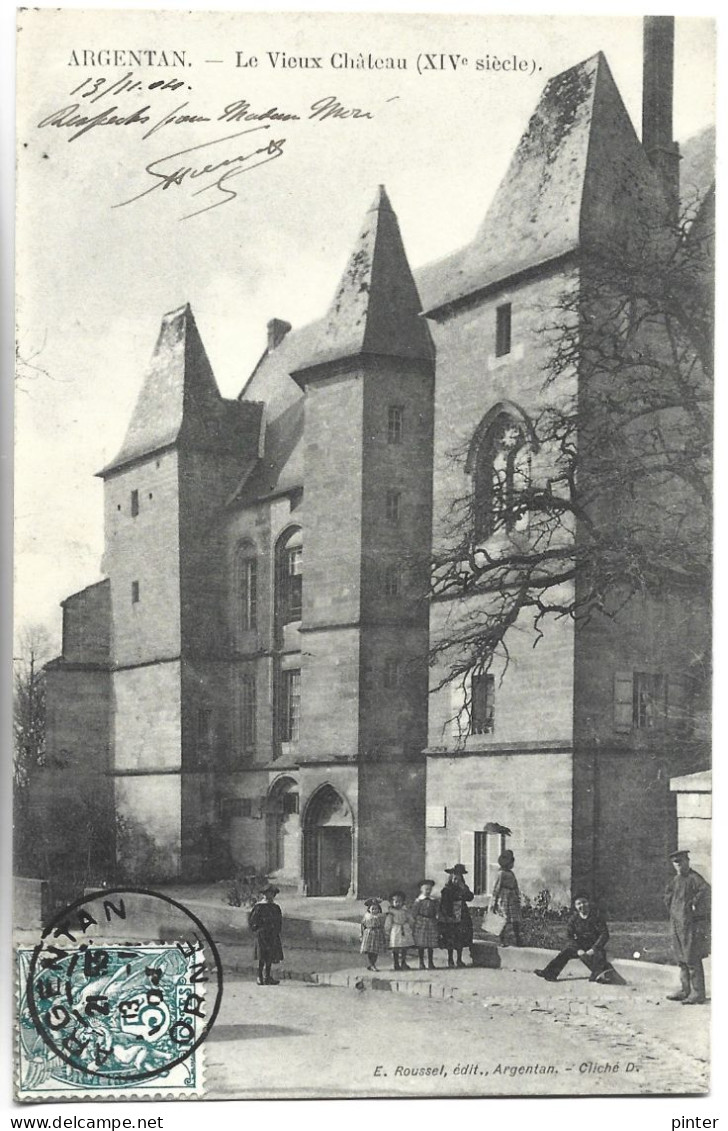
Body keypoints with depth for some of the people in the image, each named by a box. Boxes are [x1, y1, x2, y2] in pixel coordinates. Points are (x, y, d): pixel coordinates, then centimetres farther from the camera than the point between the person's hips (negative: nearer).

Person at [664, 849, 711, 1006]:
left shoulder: (694, 878, -14)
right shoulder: (675, 879, 13)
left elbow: (706, 890, -28)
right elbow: (668, 895, 29)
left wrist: (694, 905, -22)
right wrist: (671, 909, 18)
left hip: (691, 924, -9)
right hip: (677, 924, 9)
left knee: (692, 960, -7)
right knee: (681, 959, 14)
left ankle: (698, 994, -2)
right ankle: (685, 990, 23)